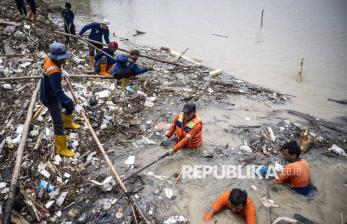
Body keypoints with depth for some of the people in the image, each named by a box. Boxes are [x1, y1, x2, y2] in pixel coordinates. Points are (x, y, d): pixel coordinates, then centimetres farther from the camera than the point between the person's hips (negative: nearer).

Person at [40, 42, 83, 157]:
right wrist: (74, 105, -46)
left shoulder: (49, 59, -11)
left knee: (69, 106, 27)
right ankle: (61, 149, 19)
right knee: (58, 123, 3)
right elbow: (59, 93, -43)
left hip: (53, 94, 9)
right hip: (50, 98, -9)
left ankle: (67, 123, 57)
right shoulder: (54, 73, -39)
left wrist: (61, 71, 28)